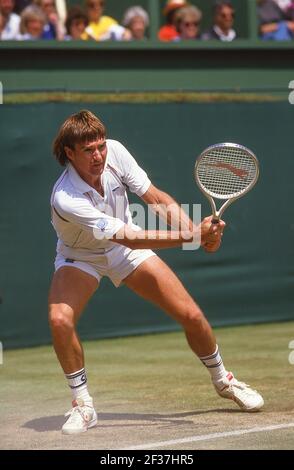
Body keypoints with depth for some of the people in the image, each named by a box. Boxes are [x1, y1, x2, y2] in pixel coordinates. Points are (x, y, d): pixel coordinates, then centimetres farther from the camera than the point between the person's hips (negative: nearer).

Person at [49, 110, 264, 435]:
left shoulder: (115, 152, -24)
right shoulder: (65, 199, -38)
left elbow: (156, 198, -15)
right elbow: (128, 238, -40)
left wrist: (195, 228, -32)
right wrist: (191, 236, -47)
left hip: (127, 249, 4)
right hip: (80, 257, -4)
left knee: (192, 316, -1)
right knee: (60, 319, -32)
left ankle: (223, 380, 27)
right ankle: (83, 405, -12)